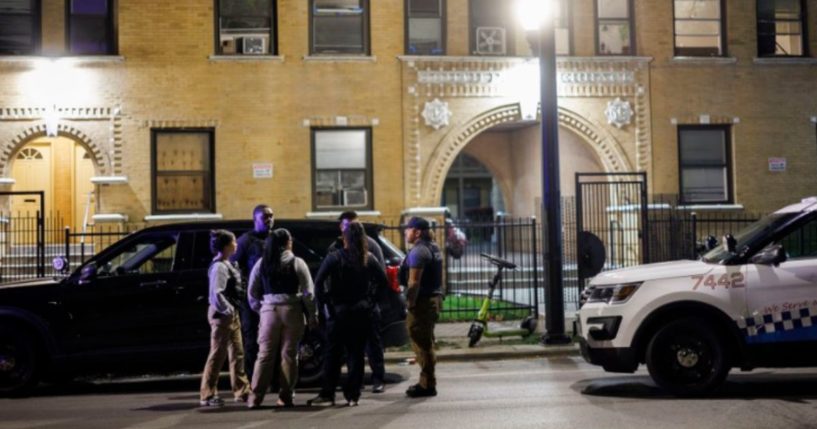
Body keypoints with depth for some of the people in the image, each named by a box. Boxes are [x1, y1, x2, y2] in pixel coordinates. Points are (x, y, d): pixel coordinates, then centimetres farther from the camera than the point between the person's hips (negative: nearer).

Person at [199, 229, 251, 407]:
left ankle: (242, 390, 21)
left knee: (237, 353, 13)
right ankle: (207, 395, 3)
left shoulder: (227, 264, 13)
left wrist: (233, 311, 10)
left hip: (231, 314, 10)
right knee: (217, 355, -4)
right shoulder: (219, 267, -16)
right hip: (222, 315, -10)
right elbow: (216, 294, -24)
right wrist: (228, 311, -20)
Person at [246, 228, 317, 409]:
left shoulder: (262, 263, 6)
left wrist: (259, 309, 16)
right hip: (292, 311, -2)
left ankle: (255, 397, 1)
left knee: (265, 355, 5)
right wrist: (312, 315, 3)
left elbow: (252, 292, 7)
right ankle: (285, 397, 7)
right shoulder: (297, 263, -1)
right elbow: (308, 292, -3)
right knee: (289, 355, 6)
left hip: (269, 310, 2)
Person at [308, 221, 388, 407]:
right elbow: (382, 280, 3)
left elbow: (319, 282, -16)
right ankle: (353, 395, 8)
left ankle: (327, 394, 8)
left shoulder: (334, 258, -10)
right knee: (356, 353, 8)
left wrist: (323, 304, -8)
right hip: (362, 312, 3)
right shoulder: (369, 259, 0)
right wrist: (369, 298, 8)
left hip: (338, 311, -3)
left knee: (333, 354, 6)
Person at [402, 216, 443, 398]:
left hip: (423, 301, -10)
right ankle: (427, 382, 25)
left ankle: (427, 385, -1)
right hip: (435, 299, 10)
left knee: (421, 343, -5)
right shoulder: (434, 248, 16)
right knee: (426, 342, 17)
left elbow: (414, 281, -21)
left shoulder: (418, 251, -15)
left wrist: (410, 303, -17)